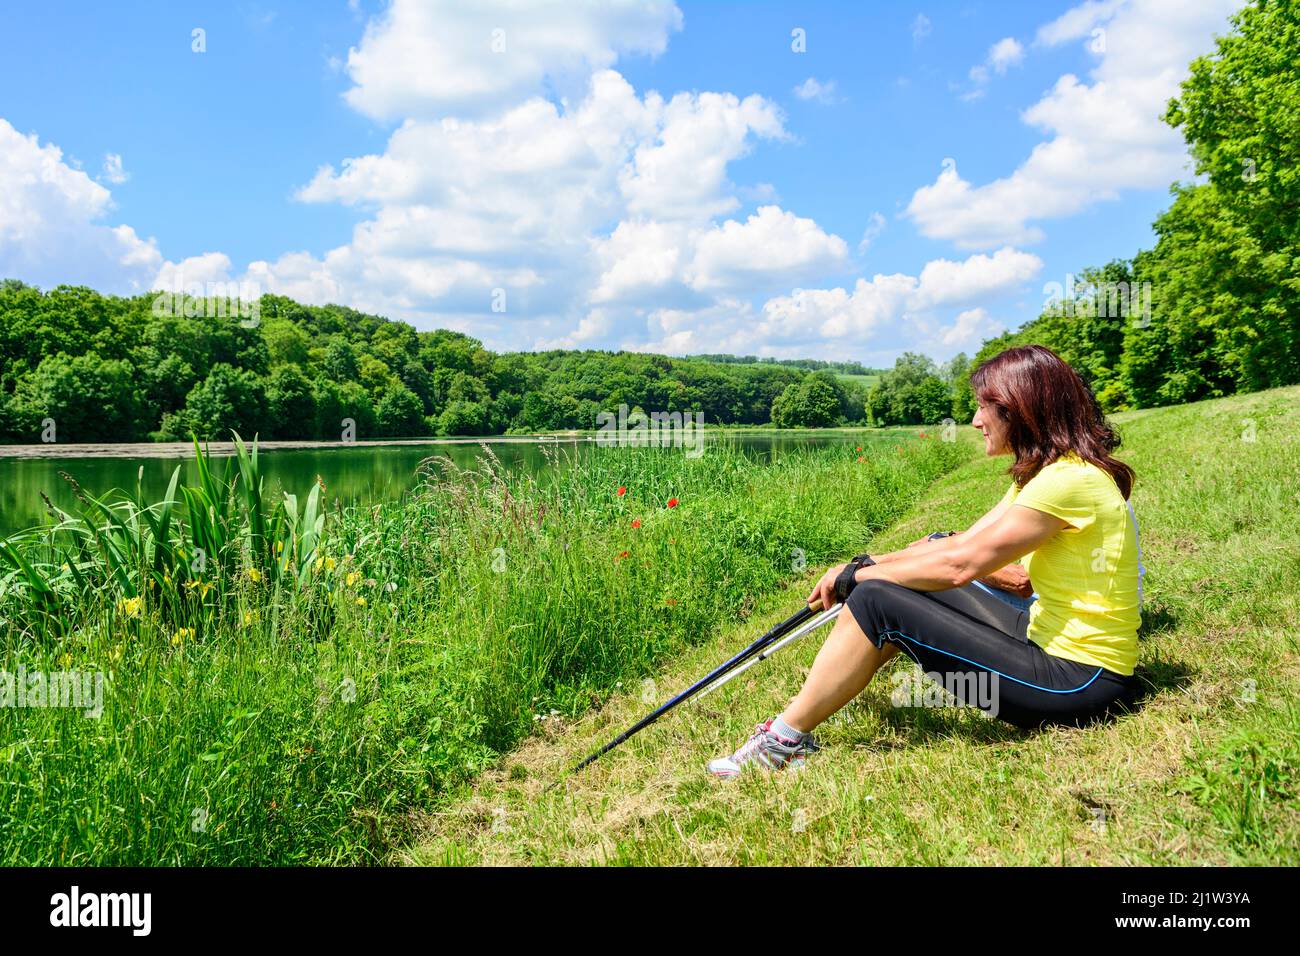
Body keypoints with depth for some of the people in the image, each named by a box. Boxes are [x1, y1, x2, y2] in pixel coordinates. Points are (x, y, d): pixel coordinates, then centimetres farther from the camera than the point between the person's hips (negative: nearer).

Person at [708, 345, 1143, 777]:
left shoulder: (1068, 480, -20)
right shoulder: (1044, 473, 12)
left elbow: (959, 564, -22)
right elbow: (962, 541, 10)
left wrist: (857, 575, -10)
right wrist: (867, 565, 1)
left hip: (1081, 681, -10)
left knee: (877, 600, -16)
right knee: (914, 587, 11)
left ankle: (784, 741, -4)